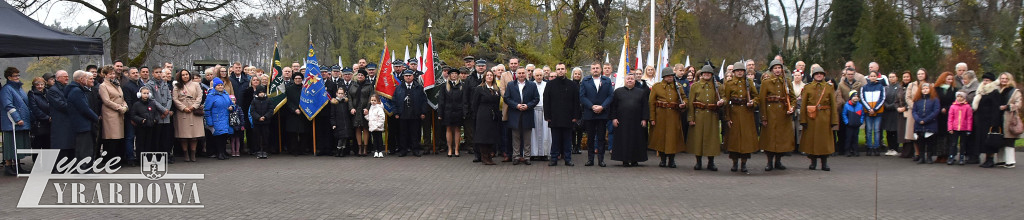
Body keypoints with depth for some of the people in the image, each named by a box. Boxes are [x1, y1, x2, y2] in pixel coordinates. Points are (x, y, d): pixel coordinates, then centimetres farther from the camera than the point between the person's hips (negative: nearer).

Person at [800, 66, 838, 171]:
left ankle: (824, 163, 9)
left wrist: (834, 121, -2)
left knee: (825, 139, 2)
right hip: (811, 118, 0)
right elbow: (803, 104, 1)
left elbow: (833, 105, 5)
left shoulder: (829, 88, 8)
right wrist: (803, 120, -6)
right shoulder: (807, 88, 5)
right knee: (811, 139, 2)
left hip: (825, 118, 0)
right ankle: (813, 162, 14)